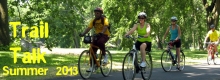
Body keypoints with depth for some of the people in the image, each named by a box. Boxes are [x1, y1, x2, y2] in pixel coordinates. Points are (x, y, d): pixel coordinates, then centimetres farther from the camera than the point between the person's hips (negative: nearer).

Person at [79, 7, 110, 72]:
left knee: (100, 42, -38)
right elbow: (88, 28, -6)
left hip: (105, 35, -5)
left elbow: (105, 27, -28)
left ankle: (104, 55, -16)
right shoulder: (93, 21, 2)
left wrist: (101, 33, -48)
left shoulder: (104, 20, -11)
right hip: (97, 35, 5)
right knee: (92, 50, -8)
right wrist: (83, 34, -24)